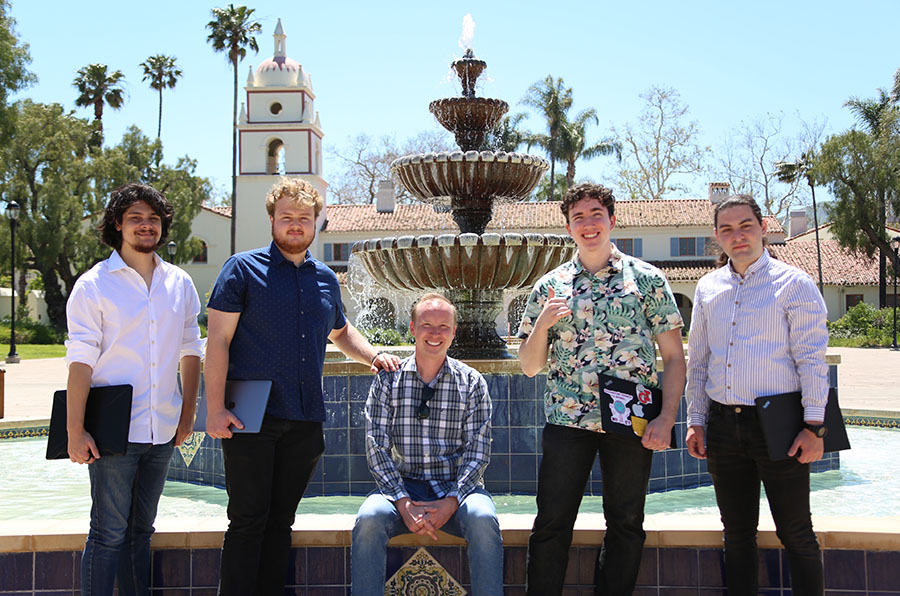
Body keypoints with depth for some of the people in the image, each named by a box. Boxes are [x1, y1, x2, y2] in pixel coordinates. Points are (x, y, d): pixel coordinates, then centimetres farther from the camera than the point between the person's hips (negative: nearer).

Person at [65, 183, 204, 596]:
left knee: (140, 530, 14)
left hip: (163, 431, 4)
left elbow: (191, 351, 15)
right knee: (108, 533, -1)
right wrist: (75, 431, -13)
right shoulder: (94, 284, -3)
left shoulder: (179, 284, 10)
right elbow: (80, 360, -8)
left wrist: (187, 414, 10)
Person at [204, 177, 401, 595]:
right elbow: (218, 341, -6)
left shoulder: (326, 279, 15)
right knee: (247, 522, -2)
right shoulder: (243, 269, -1)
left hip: (305, 419, 5)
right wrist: (215, 409, -14)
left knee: (280, 521, 12)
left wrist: (374, 356, 11)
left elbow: (341, 331, 31)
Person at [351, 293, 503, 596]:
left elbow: (477, 451, 0)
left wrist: (451, 502, -16)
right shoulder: (388, 379, 5)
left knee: (483, 520, -31)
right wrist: (404, 503, -15)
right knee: (369, 519, -30)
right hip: (402, 484, 0)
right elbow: (377, 447, -1)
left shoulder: (472, 383, 5)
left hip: (456, 487, 0)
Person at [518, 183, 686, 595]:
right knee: (552, 524, 1)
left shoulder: (647, 279, 4)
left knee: (627, 525, 9)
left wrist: (666, 418, -8)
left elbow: (674, 356, 2)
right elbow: (529, 366, 8)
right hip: (567, 420, 1)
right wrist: (542, 323, -9)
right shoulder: (549, 286, 7)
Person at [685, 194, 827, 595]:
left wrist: (813, 426, -12)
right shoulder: (707, 288, 12)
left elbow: (811, 359, -6)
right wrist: (696, 421, 10)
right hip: (723, 426, 5)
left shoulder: (793, 283, -2)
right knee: (737, 532, 13)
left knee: (796, 534, 2)